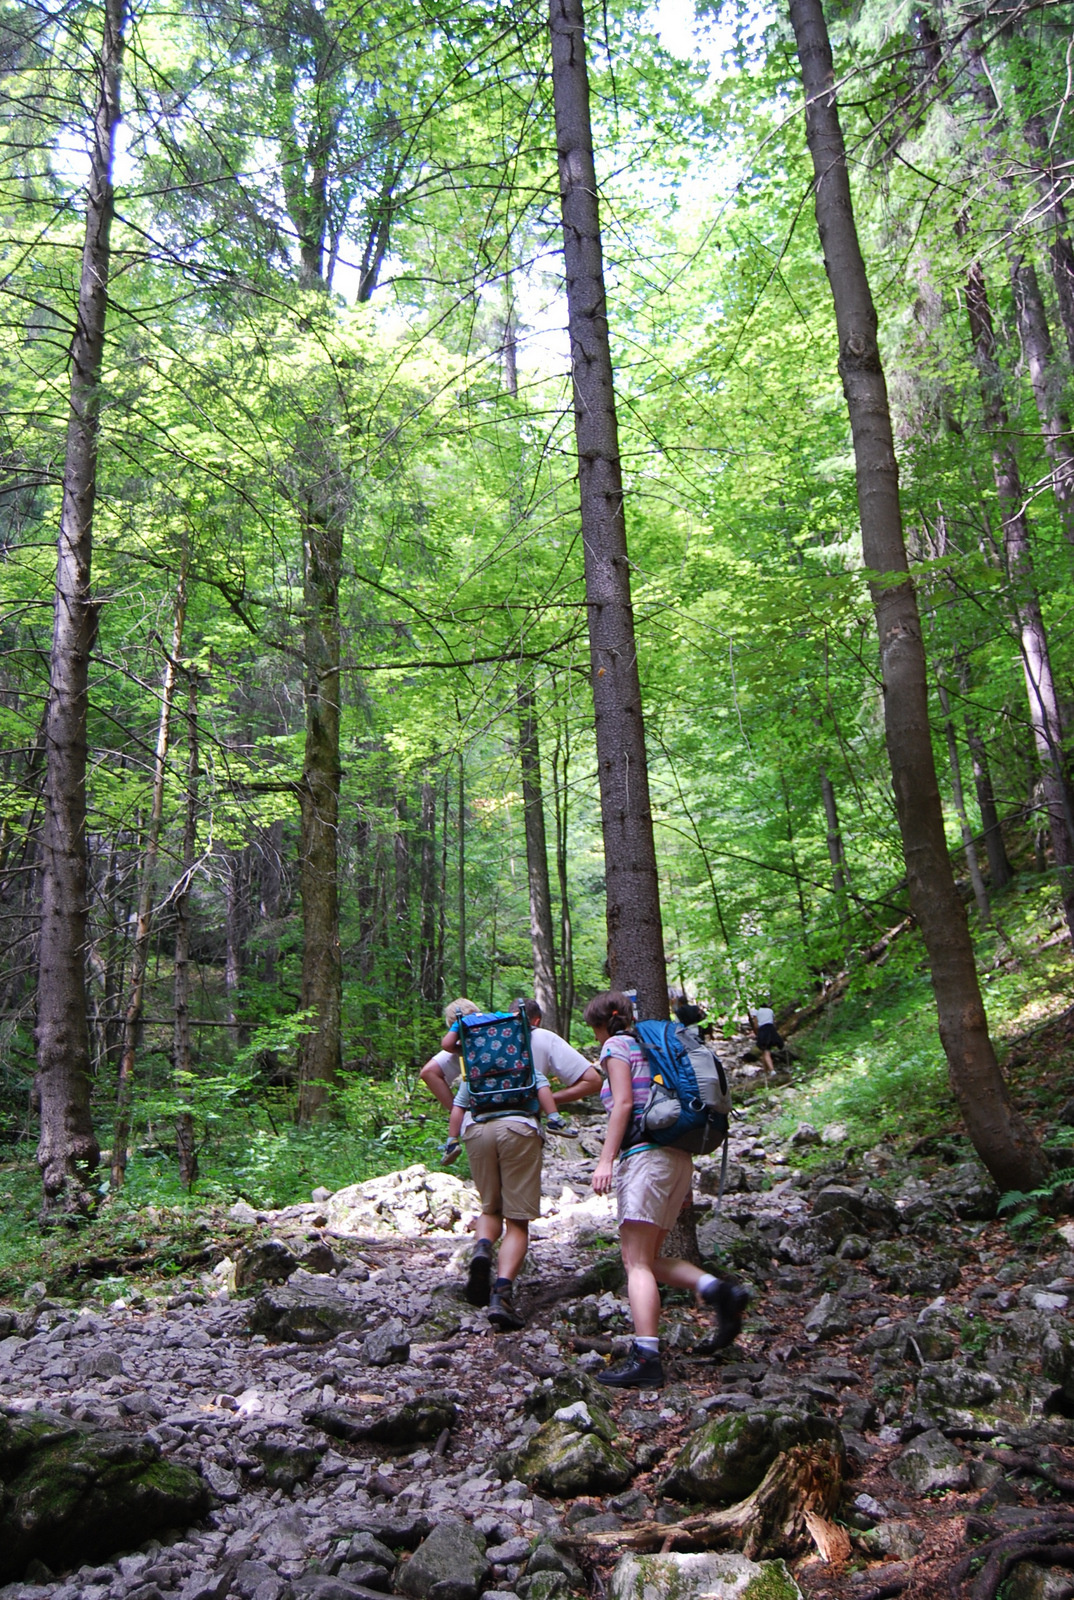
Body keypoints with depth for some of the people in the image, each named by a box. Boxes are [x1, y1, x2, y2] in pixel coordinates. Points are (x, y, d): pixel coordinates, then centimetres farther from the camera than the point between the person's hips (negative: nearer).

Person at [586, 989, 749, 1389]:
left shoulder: (616, 1045, 1)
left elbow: (624, 1102, -12)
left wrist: (606, 1160, -17)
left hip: (646, 1155, -9)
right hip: (678, 1157, 9)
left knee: (637, 1262, -10)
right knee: (644, 1258, 11)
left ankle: (645, 1359, -18)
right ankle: (716, 1289, -5)